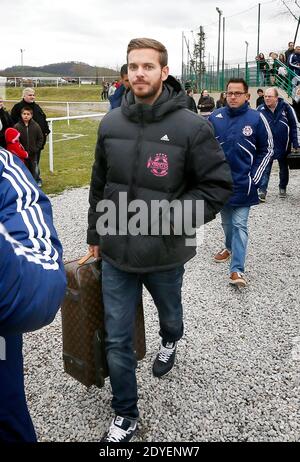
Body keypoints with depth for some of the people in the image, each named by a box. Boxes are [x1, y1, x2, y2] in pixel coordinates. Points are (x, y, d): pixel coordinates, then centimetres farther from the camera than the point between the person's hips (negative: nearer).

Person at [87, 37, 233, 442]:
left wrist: (171, 215, -22)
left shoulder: (192, 126, -15)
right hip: (116, 254, 2)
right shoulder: (111, 123, -1)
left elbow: (218, 185, -10)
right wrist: (95, 236, 14)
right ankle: (125, 416, 28)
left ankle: (170, 343, 64)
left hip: (165, 254, -2)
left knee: (170, 314, 27)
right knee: (117, 340, 7)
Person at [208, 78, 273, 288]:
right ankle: (230, 247, 43)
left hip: (243, 184, -3)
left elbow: (266, 150, 1)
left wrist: (254, 178, -4)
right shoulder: (215, 117, 0)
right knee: (226, 221, 18)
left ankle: (237, 269, -7)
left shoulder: (256, 118, -7)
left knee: (239, 224, -6)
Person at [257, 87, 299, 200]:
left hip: (283, 144, 1)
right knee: (265, 168, -7)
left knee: (284, 167, 16)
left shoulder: (285, 107, -9)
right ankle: (262, 191, -7)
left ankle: (283, 188, 33)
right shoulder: (260, 109, -7)